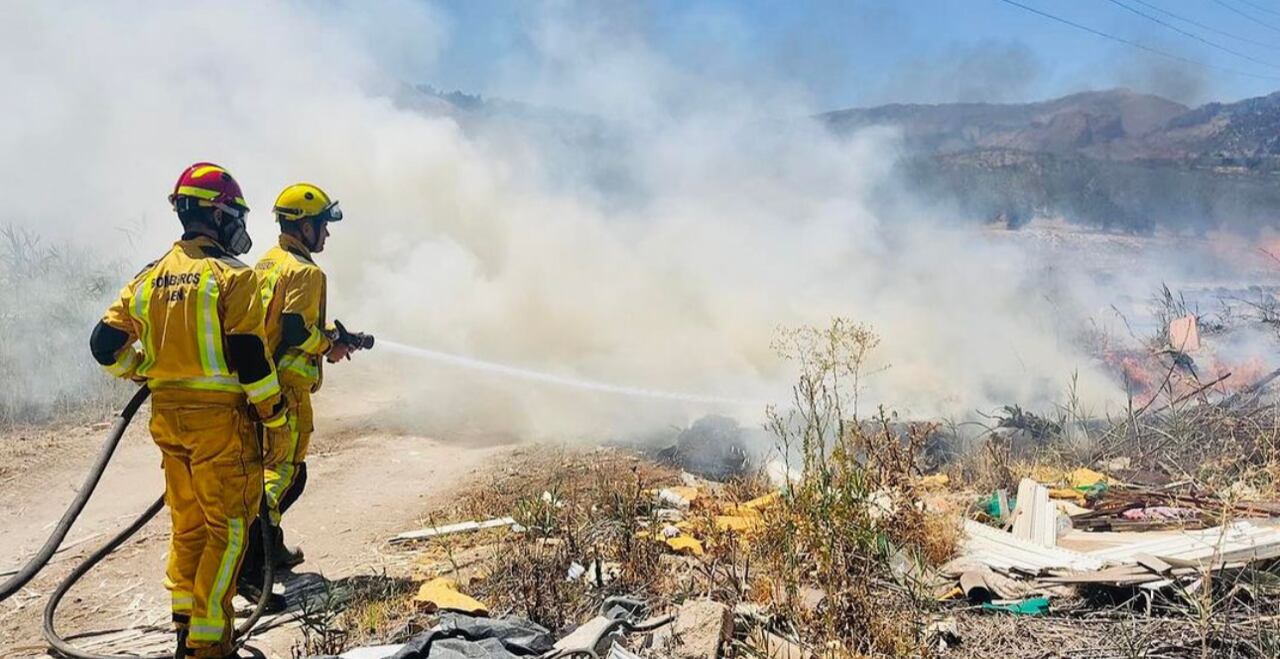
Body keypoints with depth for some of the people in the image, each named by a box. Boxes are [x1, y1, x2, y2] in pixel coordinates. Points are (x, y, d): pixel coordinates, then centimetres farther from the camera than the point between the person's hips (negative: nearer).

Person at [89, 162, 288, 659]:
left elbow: (107, 346, 7)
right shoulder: (232, 277, -12)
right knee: (228, 529, 3)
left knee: (187, 523, 19)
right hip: (219, 418, -7)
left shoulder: (150, 278, 7)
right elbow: (249, 355, -16)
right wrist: (275, 414, -6)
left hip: (167, 415, 7)